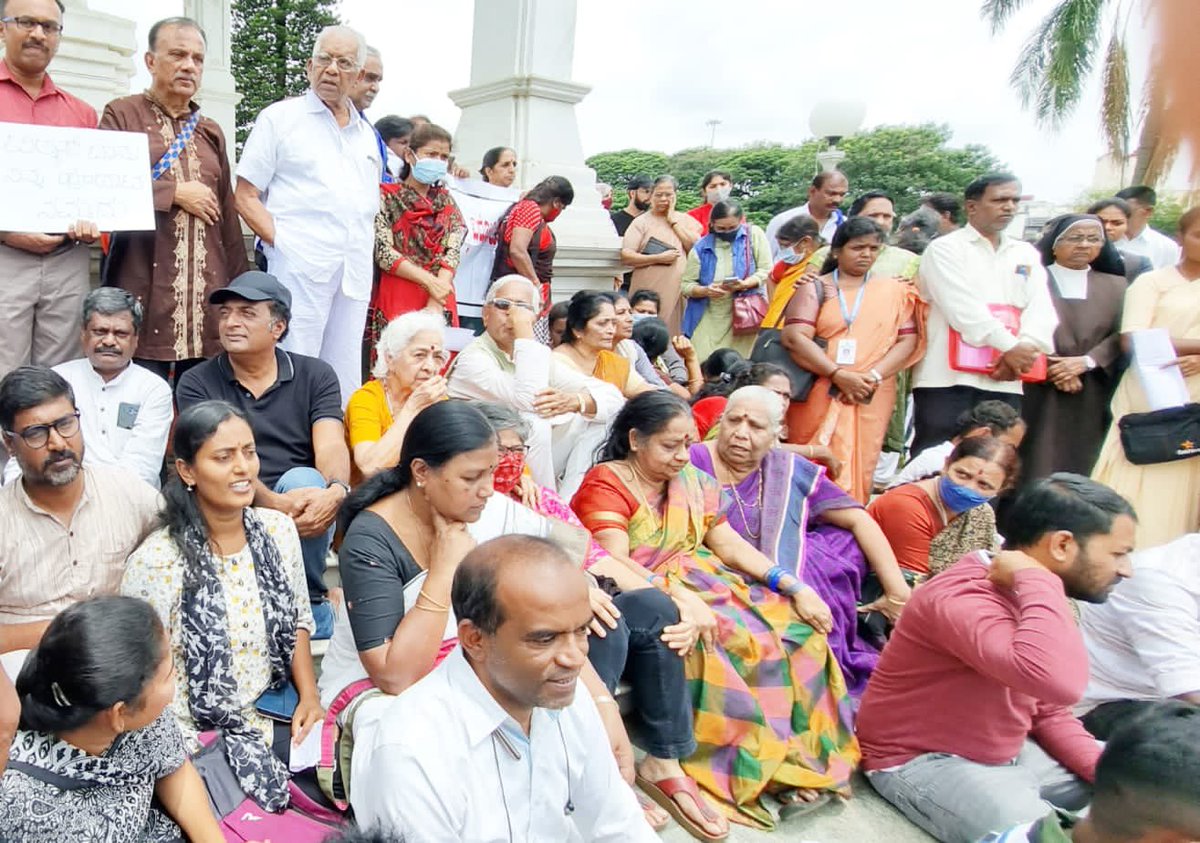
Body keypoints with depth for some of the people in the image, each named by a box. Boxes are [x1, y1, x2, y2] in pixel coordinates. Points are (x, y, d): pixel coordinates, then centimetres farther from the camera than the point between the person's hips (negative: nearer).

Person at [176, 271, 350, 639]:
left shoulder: (316, 375, 6)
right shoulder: (196, 384, 4)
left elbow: (331, 447, -9)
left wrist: (336, 491, -34)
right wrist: (273, 502, -31)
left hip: (303, 518, 1)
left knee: (303, 478, -31)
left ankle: (309, 604, -12)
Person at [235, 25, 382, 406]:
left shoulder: (367, 134, 20)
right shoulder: (279, 117, 6)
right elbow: (246, 196, 2)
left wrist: (364, 252, 10)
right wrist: (281, 242, -10)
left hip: (356, 273, 5)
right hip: (300, 267, -5)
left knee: (346, 381, 9)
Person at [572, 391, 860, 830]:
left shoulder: (692, 481, 12)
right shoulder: (606, 485, -8)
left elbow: (731, 545, 7)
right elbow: (615, 565, -21)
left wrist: (793, 587, -7)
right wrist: (679, 598, -36)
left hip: (701, 584, 7)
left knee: (795, 625, -11)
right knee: (730, 641, -31)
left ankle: (801, 758, -9)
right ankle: (759, 772, -18)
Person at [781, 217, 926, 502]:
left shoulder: (894, 290, 12)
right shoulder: (815, 288, 7)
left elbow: (908, 340, 4)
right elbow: (795, 337, -6)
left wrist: (874, 376, -12)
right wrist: (839, 375, -15)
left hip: (871, 400, 1)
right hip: (817, 398, -1)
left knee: (857, 471, -1)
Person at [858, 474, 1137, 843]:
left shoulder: (1031, 599, 4)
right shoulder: (963, 597, -27)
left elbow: (1050, 711, 12)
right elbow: (1058, 682, -45)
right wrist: (1036, 578, -33)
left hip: (1008, 752, 9)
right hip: (923, 760, -9)